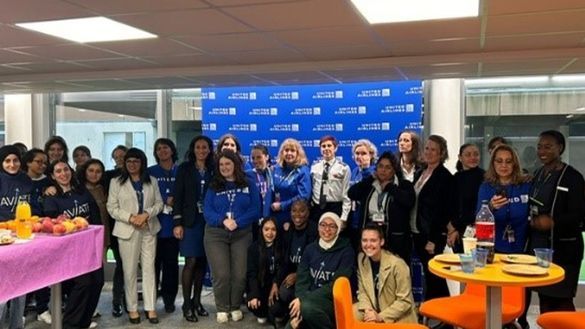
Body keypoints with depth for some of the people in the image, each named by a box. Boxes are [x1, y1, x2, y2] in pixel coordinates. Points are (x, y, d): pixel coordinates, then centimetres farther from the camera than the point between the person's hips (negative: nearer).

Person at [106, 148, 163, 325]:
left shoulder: (152, 181, 10)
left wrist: (146, 214, -13)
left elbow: (159, 203, 5)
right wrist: (131, 218, -16)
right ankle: (132, 308, 12)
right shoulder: (116, 182, 3)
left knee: (149, 269, 3)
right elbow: (112, 208, -2)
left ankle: (150, 308, 9)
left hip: (149, 229, 2)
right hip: (127, 230, -2)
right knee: (130, 271, 2)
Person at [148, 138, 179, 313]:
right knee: (154, 261, 3)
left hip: (173, 224, 1)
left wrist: (175, 202, -12)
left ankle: (169, 299, 16)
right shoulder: (150, 172, 6)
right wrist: (165, 202, -9)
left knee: (171, 261, 5)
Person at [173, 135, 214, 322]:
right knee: (191, 262, -5)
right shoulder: (184, 169, 1)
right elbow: (178, 196, -3)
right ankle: (186, 304, 5)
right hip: (190, 221, -3)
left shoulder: (213, 170, 7)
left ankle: (197, 300, 20)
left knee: (202, 262, 7)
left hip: (208, 221, 3)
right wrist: (177, 223, -9)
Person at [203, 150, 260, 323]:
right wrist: (223, 221, -20)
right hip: (216, 235, 0)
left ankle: (235, 307, 18)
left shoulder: (249, 184, 5)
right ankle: (222, 309, 13)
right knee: (221, 274, -6)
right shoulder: (213, 187, 7)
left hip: (242, 235, 0)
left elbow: (255, 210, -2)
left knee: (239, 274, -2)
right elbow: (207, 211, -1)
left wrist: (237, 222, -17)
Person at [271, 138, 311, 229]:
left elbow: (303, 196, -19)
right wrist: (272, 205, -1)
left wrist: (282, 206, -14)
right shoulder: (277, 168, 5)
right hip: (275, 214, 5)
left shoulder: (303, 171, -11)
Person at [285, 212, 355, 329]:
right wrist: (300, 300, -19)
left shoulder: (346, 251, -4)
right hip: (311, 300, 2)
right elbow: (302, 278, 3)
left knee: (308, 307, -33)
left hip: (334, 301, -2)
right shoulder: (310, 248, 11)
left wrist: (304, 300, -19)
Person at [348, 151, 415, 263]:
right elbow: (351, 193, 0)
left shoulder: (404, 185, 2)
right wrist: (371, 179, -1)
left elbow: (409, 201, -17)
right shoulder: (369, 185, 12)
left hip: (395, 238, -3)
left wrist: (389, 187, -8)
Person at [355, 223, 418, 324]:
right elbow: (362, 291, 2)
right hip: (375, 310, 5)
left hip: (399, 318, -5)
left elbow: (405, 301, -17)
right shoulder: (361, 258, -4)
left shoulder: (397, 264, -21)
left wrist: (381, 317, -22)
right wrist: (367, 309, -17)